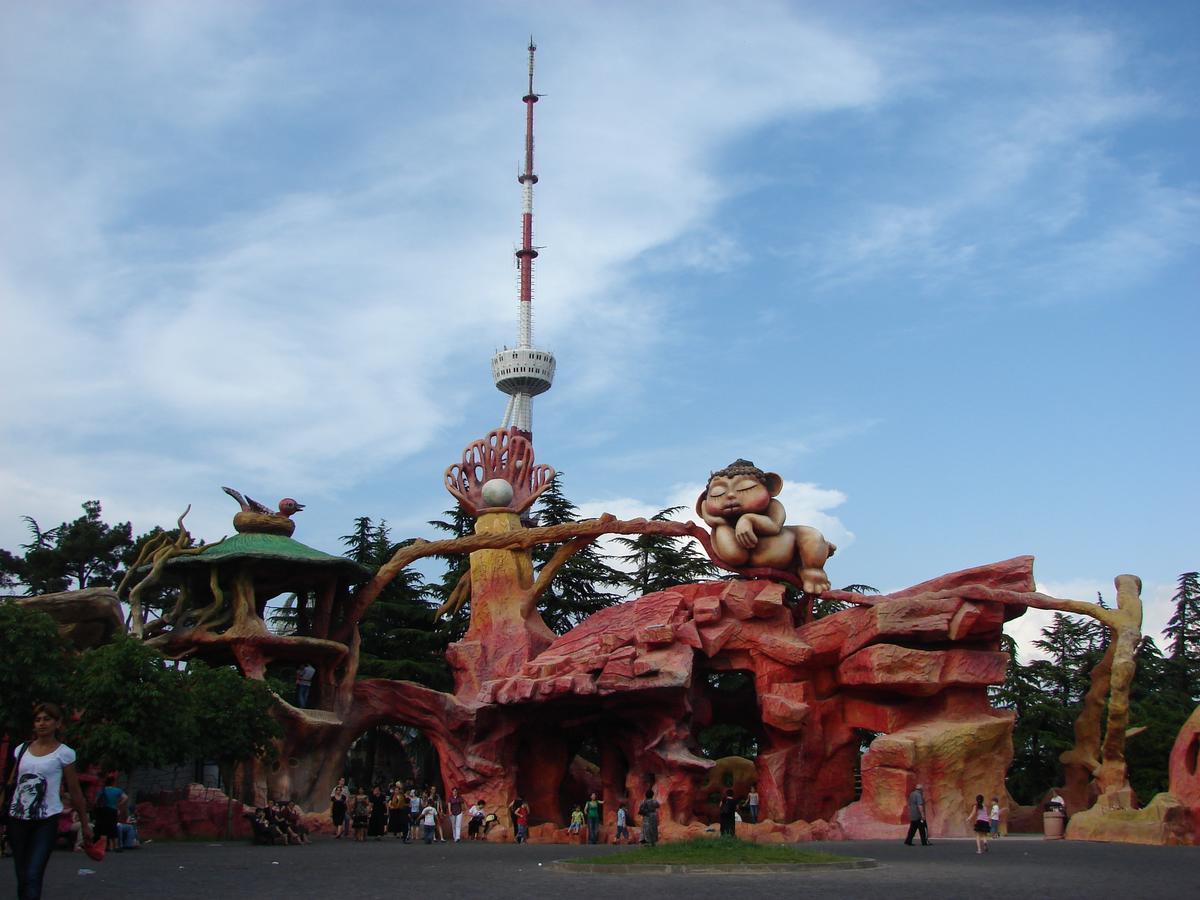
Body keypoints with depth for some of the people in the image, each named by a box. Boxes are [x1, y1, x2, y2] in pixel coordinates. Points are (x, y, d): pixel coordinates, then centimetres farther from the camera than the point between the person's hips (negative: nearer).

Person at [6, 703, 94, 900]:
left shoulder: (63, 753, -2)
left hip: (46, 821, -4)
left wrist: (85, 824, 5)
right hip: (17, 819, 4)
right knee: (22, 878, 8)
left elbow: (75, 792, 3)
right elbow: (10, 784, 13)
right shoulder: (22, 749, 10)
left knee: (32, 878, -14)